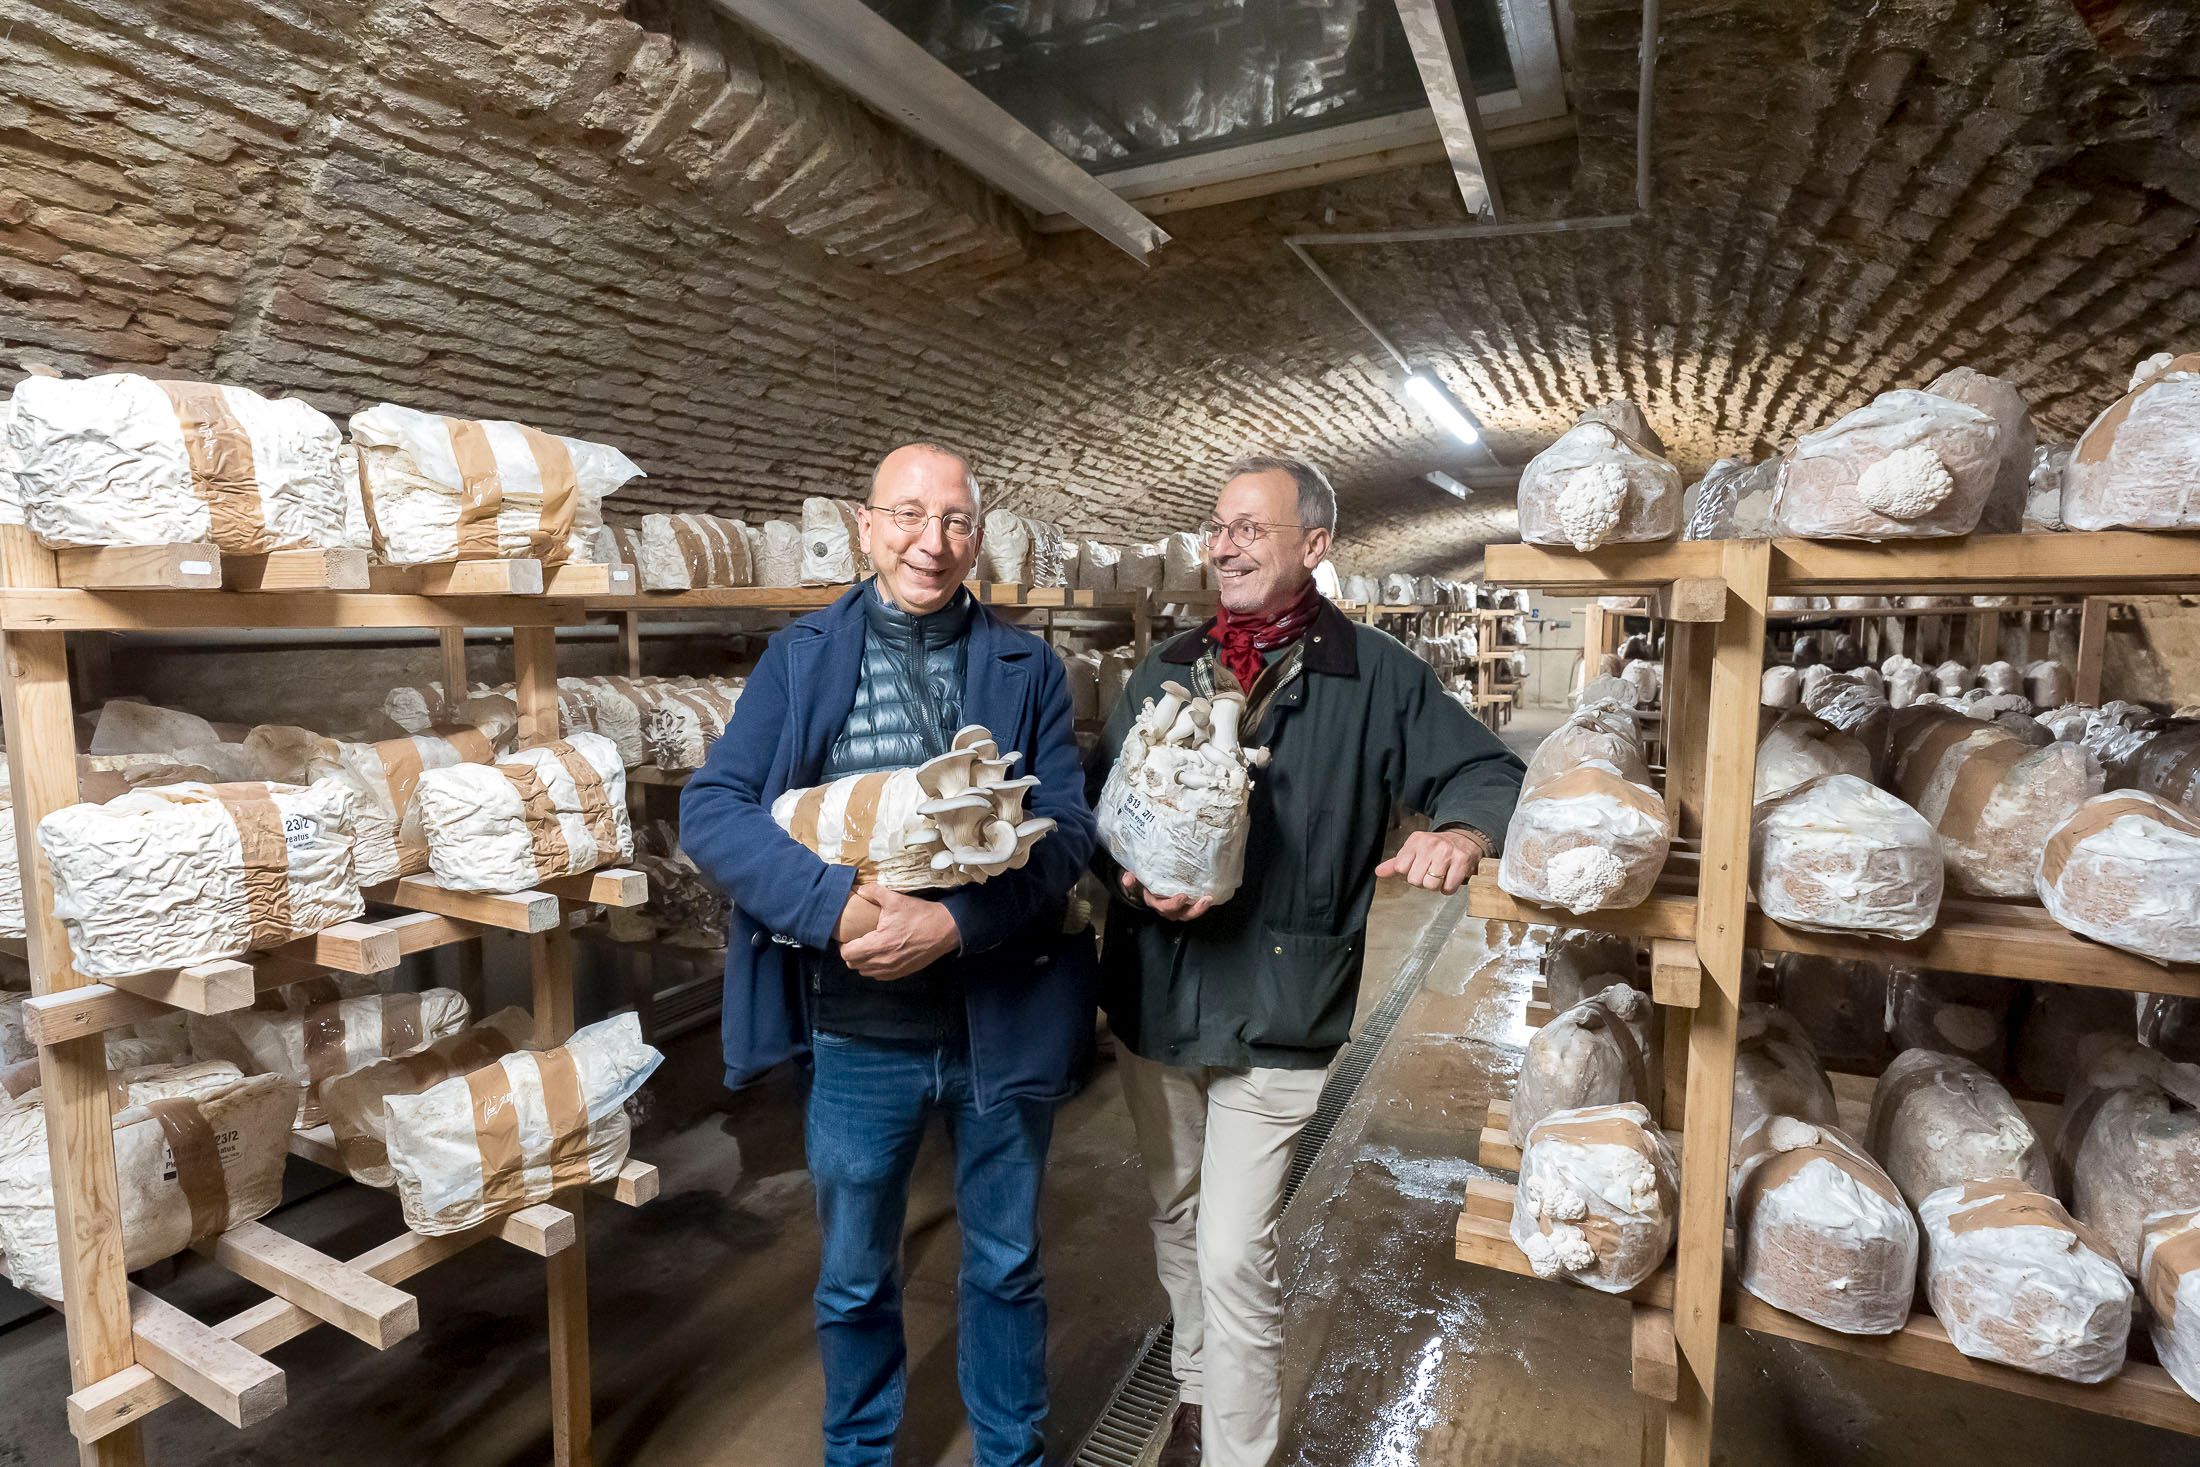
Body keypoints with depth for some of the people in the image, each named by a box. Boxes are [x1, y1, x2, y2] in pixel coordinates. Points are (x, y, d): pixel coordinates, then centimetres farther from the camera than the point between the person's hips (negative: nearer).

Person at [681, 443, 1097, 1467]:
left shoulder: (1028, 669, -1)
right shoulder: (801, 659, -2)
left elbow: (1065, 829, -9)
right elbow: (711, 808, -10)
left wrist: (953, 924, -25)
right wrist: (835, 902, -25)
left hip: (1001, 1021, 1)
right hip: (857, 1035, 0)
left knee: (1007, 1264, 20)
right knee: (854, 1282, 20)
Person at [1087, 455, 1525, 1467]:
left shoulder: (1377, 678, -6)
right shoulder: (1166, 672, 5)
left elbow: (1487, 772, -4)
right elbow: (1099, 803, 6)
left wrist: (1461, 831, -26)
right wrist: (1133, 880, -14)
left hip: (1277, 1015, -4)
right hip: (1154, 997, 5)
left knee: (1235, 1253, -3)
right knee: (1177, 1220, 22)